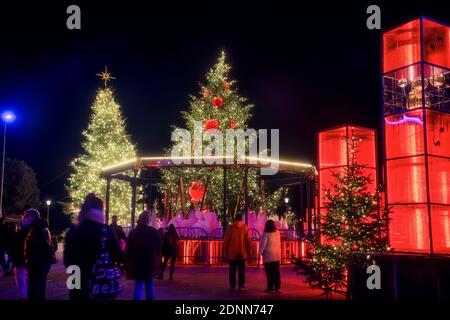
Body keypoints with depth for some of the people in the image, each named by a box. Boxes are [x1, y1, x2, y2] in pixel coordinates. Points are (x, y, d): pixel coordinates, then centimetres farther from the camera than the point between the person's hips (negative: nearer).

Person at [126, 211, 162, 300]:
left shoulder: (133, 232, -2)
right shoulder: (154, 232, 0)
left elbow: (128, 249, 0)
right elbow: (159, 247, 6)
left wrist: (128, 261, 9)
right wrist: (157, 259, 17)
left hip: (137, 262, -1)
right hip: (151, 262, 1)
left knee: (138, 285, 0)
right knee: (149, 284, 12)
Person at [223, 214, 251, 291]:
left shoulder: (230, 229, -4)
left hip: (232, 253, 0)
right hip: (242, 254, 0)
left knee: (232, 271, 6)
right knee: (241, 271, 6)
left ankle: (232, 286, 9)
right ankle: (241, 286, 8)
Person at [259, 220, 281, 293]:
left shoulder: (266, 234, -12)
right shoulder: (277, 233, 4)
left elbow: (263, 244, -11)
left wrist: (260, 253, -4)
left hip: (269, 255, -5)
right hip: (277, 255, 5)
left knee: (269, 273, -1)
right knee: (276, 272, 9)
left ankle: (270, 288, 0)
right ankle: (277, 287, 13)